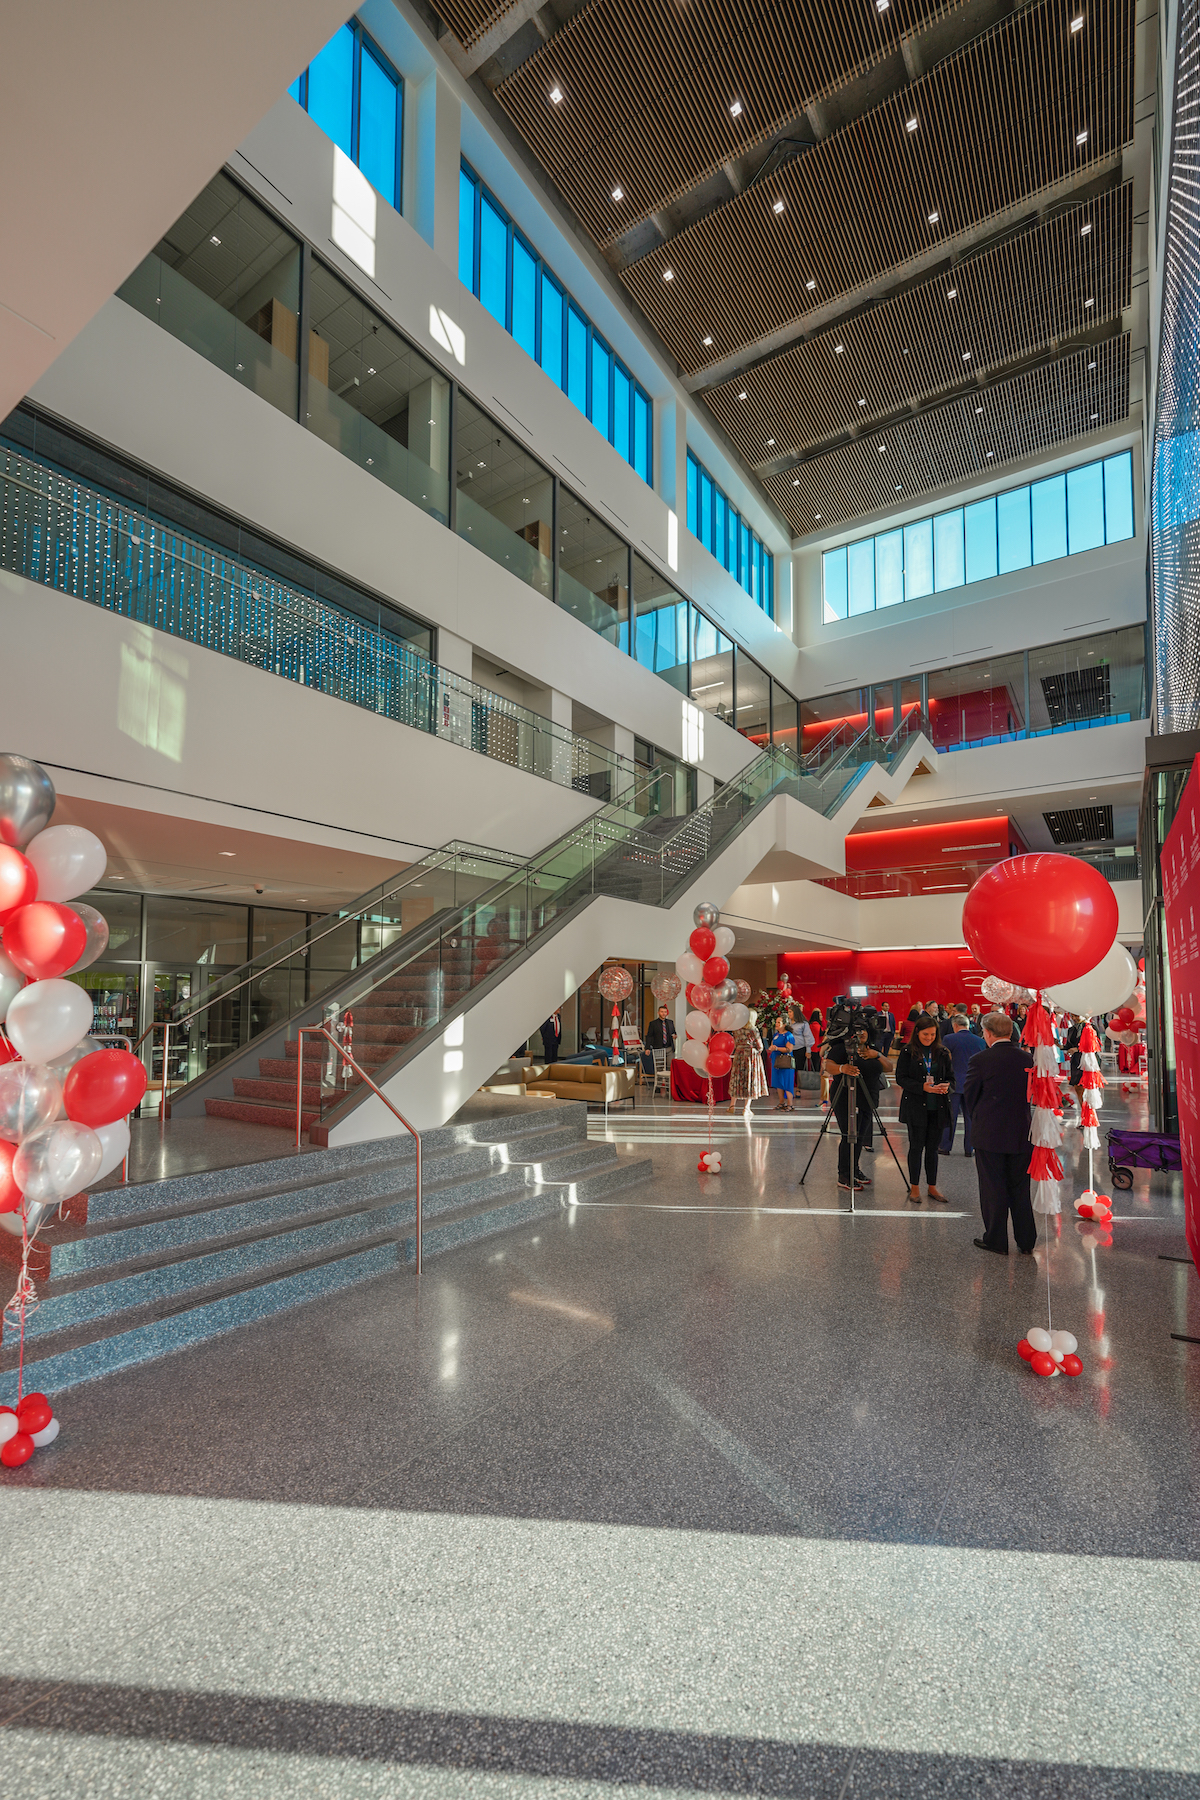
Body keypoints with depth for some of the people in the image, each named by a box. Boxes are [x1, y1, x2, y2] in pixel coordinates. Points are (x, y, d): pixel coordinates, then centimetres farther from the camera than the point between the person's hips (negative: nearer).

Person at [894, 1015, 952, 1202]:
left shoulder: (942, 1052, 7)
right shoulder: (908, 1052, -2)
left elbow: (951, 1077, 10)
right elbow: (901, 1078, -6)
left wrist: (946, 1086, -12)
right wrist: (923, 1087, -19)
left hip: (937, 1107, 3)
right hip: (916, 1107, -3)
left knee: (933, 1147, 10)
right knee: (916, 1146, 2)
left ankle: (932, 1186, 21)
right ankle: (914, 1187, 13)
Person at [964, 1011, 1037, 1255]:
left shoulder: (980, 1060, -15)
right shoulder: (1027, 1059, -2)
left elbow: (970, 1096, -5)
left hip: (989, 1134, -4)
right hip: (1021, 1134, 4)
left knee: (993, 1189, 7)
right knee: (1020, 1188, 16)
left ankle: (996, 1241, 17)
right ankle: (1026, 1242, 25)